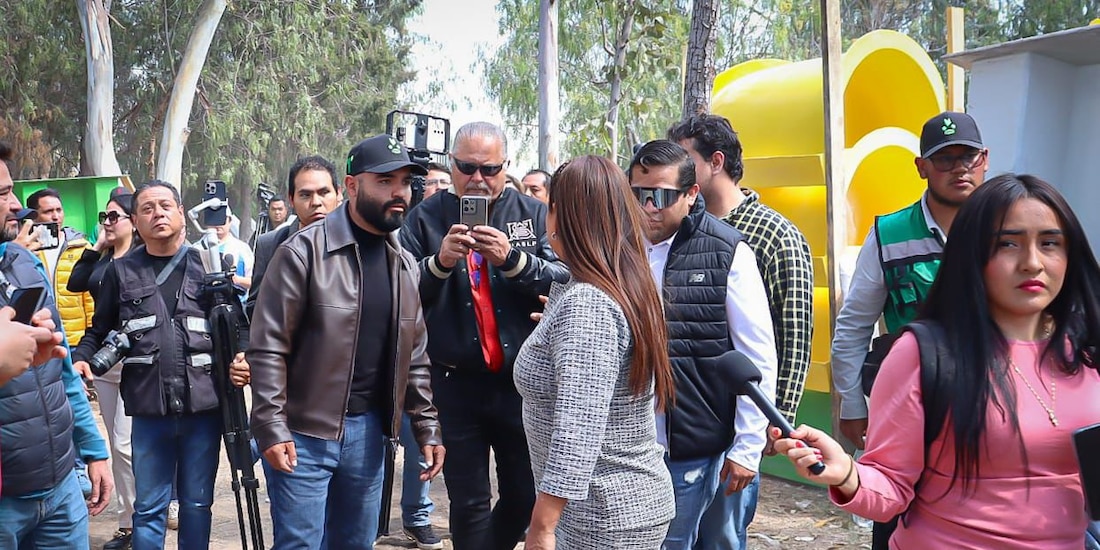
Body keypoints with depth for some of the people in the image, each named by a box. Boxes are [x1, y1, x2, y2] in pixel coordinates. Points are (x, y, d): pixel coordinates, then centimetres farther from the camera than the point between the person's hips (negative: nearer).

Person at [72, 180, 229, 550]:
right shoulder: (120, 272, 6)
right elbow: (98, 330, 12)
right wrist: (79, 360, -8)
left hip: (204, 406, 0)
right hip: (149, 411, 0)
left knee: (197, 503, 13)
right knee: (149, 507, 9)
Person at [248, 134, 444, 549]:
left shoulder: (406, 265, 8)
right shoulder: (305, 251, -11)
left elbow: (415, 357, 13)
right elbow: (268, 348, -12)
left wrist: (427, 427, 9)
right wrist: (272, 429, -16)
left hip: (369, 431, 6)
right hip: (303, 433, -5)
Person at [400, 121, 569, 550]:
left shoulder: (534, 214, 4)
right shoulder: (427, 217, 3)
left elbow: (566, 280, -8)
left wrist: (512, 259, -22)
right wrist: (440, 262, -19)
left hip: (521, 381, 1)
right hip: (456, 382, -1)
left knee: (526, 497, 13)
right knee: (468, 503, 10)